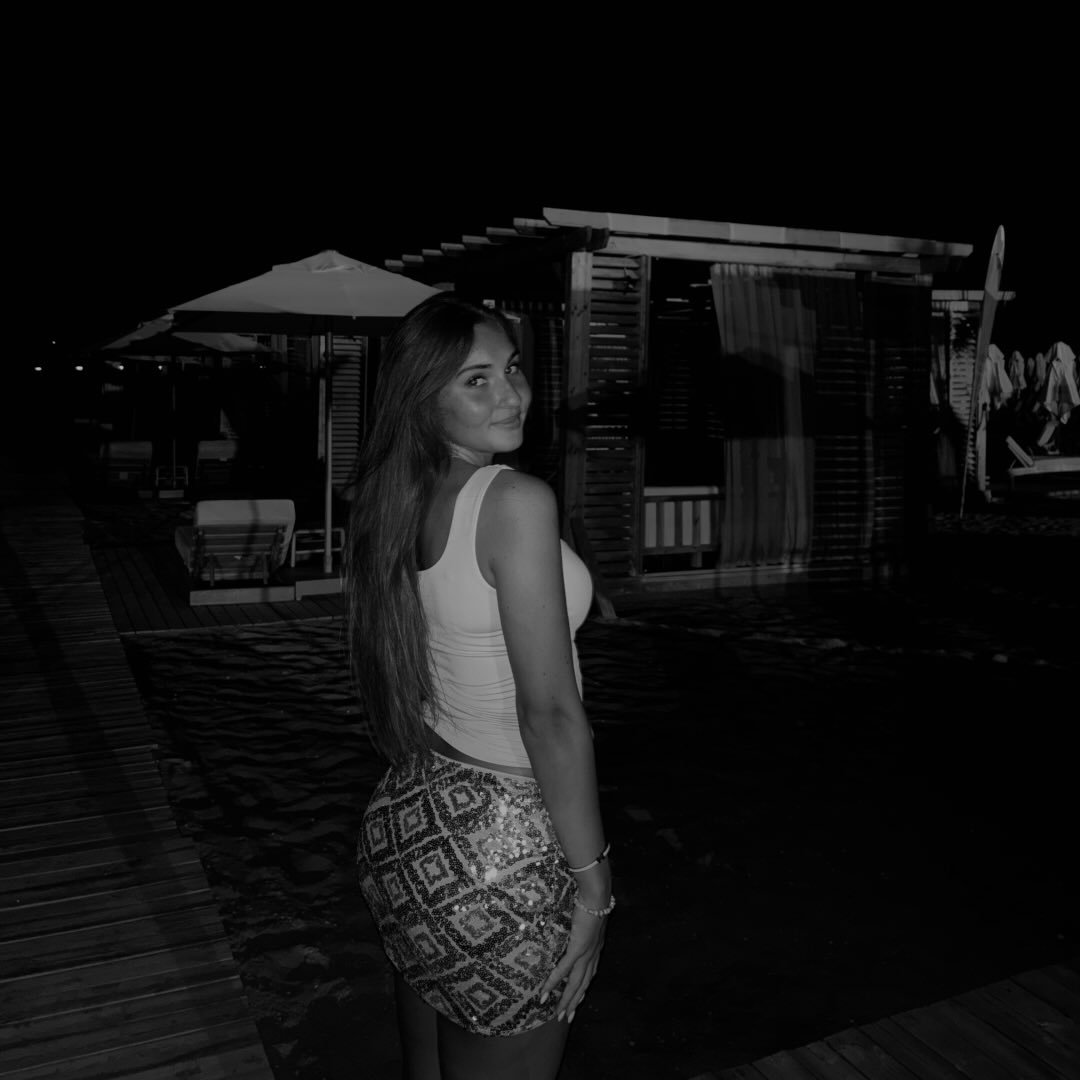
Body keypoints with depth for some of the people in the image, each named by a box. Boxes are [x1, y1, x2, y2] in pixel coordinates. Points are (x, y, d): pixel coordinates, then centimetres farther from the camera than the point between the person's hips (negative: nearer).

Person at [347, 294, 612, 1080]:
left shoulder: (405, 505, 3)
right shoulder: (516, 499, -20)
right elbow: (550, 714, -22)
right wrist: (592, 880, -14)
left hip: (411, 812, 8)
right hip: (502, 843, -7)